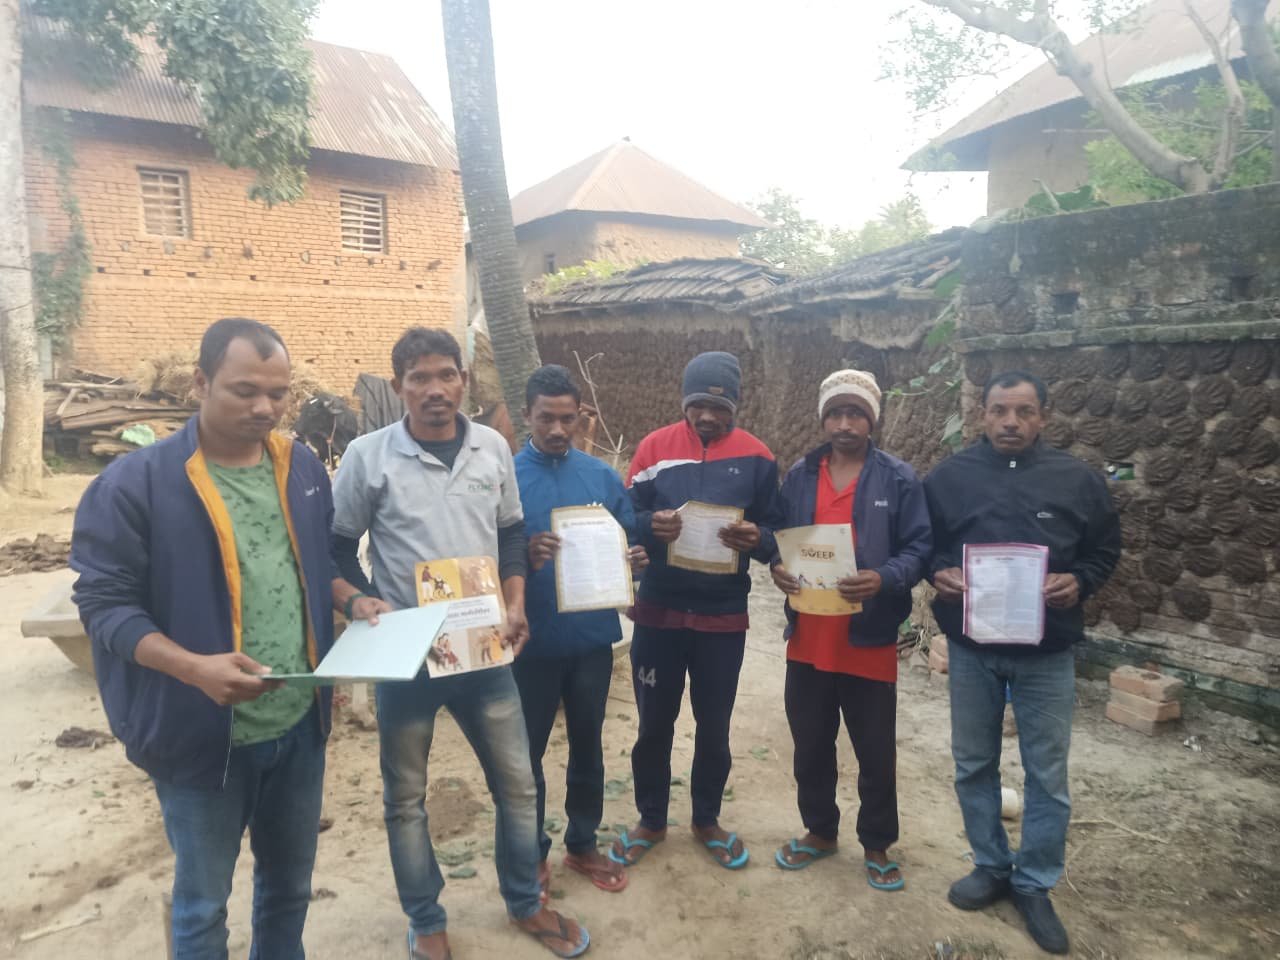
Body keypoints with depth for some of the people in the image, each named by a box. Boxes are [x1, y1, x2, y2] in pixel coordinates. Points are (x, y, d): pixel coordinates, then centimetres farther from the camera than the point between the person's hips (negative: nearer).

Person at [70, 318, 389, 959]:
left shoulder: (302, 468, 2)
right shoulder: (135, 483, -15)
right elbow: (104, 602, -14)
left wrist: (352, 600, -5)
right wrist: (193, 667, -29)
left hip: (300, 724, 5)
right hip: (203, 733, -4)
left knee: (290, 884, 24)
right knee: (203, 903, 17)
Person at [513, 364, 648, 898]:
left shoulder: (603, 477, 2)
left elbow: (628, 542, 9)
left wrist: (637, 559, -14)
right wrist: (524, 557, -28)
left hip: (592, 636, 3)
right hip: (534, 640, -3)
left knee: (587, 745, 17)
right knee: (526, 752, 12)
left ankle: (583, 844, 37)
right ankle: (532, 854, 32)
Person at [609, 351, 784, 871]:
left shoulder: (756, 457, -2)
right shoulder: (653, 447, -2)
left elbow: (778, 531, 1)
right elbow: (625, 517, -1)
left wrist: (756, 538, -22)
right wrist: (651, 525, -23)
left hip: (724, 616, 0)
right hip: (658, 612, 0)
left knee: (714, 726, 15)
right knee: (654, 723, 13)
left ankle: (707, 819, 37)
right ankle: (650, 820, 34)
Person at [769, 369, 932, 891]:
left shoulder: (899, 478, -5)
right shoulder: (800, 474, 5)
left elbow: (919, 548, -7)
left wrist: (884, 579, -25)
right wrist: (778, 566, -11)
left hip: (870, 638, -3)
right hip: (808, 637, 3)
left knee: (876, 752, 10)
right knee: (811, 744, 17)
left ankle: (876, 845, 31)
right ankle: (819, 831, 37)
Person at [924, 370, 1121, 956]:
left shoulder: (1077, 480, -2)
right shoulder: (948, 477, -2)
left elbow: (1105, 550, 7)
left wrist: (1079, 582, -13)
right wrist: (937, 573, -14)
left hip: (1047, 652, 0)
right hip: (971, 648, 1)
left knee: (1047, 775, 8)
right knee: (974, 765, 13)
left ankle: (1034, 884, 27)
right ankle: (991, 867, 33)